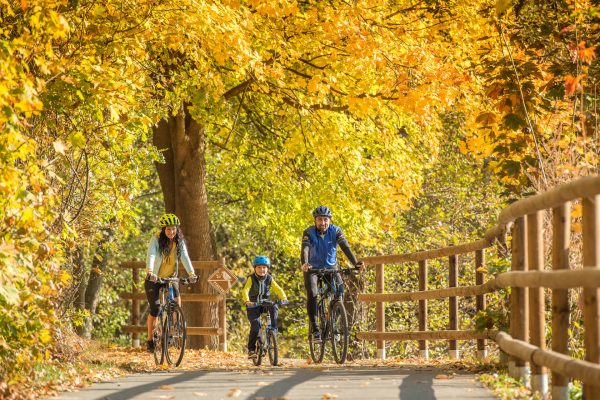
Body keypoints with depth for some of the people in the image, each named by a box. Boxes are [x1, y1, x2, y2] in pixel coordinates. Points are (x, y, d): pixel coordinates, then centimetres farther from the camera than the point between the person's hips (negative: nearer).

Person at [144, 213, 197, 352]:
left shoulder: (179, 241, -5)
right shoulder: (156, 240, -17)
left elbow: (185, 257, -17)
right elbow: (151, 256, -32)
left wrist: (191, 273, -33)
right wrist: (149, 271, -50)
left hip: (170, 278, 3)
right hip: (154, 278, -3)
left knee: (176, 303, -16)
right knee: (155, 309, -9)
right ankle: (150, 340, 4)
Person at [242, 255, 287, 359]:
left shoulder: (269, 279, -2)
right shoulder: (251, 279, -12)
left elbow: (278, 289, -12)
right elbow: (245, 291, -25)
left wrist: (284, 298, -32)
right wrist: (247, 301, -45)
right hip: (253, 305, -3)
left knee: (274, 307, -30)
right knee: (255, 325, -18)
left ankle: (273, 330, -18)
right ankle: (251, 350, -6)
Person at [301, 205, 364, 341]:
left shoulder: (336, 231, -14)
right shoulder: (309, 232, -18)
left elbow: (345, 247, -25)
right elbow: (305, 250, -33)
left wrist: (355, 263, -41)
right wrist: (304, 264, -54)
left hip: (331, 267, 2)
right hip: (312, 268, -2)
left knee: (339, 289, -19)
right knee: (312, 294, -23)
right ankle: (314, 329, -20)